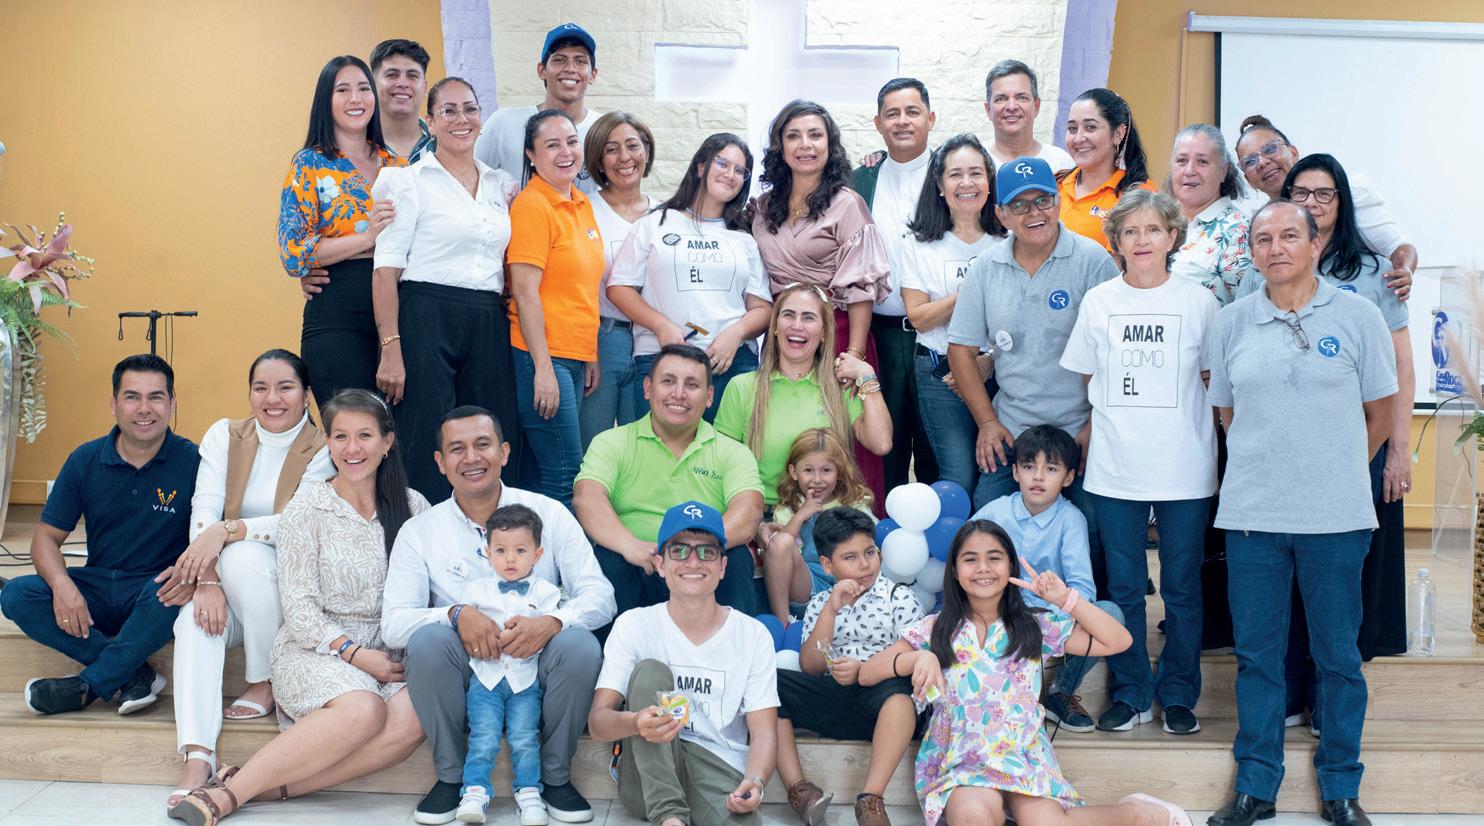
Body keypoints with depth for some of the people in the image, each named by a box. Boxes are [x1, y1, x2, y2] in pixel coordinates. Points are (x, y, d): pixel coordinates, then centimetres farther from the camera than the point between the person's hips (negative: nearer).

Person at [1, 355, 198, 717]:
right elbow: (46, 537, 3)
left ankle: (87, 685, -17)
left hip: (155, 591, -3)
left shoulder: (193, 461, -8)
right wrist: (62, 585, -19)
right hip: (97, 589, 4)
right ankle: (135, 674, -21)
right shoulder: (85, 460, 2)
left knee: (172, 593, -37)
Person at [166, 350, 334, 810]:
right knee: (196, 617, -30)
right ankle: (197, 755, -41)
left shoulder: (322, 452, -6)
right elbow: (202, 512, -9)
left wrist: (226, 530, -33)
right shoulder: (225, 436, 3)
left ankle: (267, 686, -15)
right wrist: (208, 580, -25)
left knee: (243, 553, -33)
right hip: (232, 593, 3)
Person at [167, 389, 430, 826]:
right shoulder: (309, 506, 1)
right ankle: (229, 790, -25)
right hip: (315, 649, -3)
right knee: (363, 709, -35)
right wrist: (354, 654, -15)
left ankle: (273, 785, -26)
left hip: (389, 654, 3)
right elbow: (298, 607, -4)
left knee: (413, 717, -31)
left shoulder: (414, 507, 9)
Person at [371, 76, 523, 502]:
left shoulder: (502, 185, 15)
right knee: (425, 453, -6)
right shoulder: (409, 181, 0)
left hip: (488, 327, 5)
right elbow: (385, 270, -6)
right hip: (426, 321, -5)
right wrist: (390, 348, -14)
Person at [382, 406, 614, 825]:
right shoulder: (420, 532, 1)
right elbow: (393, 623, -8)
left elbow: (601, 596, -6)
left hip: (536, 668, 0)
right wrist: (456, 614, -29)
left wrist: (551, 621, -28)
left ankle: (555, 776, -6)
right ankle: (451, 776, -8)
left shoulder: (549, 514, 1)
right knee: (428, 641, -31)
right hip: (463, 675, 0)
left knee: (580, 644, -31)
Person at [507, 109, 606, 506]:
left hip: (576, 356, 8)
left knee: (541, 474, 11)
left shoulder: (582, 203, 14)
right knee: (566, 478, -7)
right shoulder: (532, 205, -10)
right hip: (543, 357, -8)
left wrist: (591, 357, 16)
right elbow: (525, 292, -14)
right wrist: (543, 369, -17)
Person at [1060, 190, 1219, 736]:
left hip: (1184, 468, -1)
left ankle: (1178, 695, 20)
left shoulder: (1199, 301, 0)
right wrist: (1092, 433, 3)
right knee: (1123, 586, 9)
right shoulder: (1098, 301, 4)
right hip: (1115, 468, 1)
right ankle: (1129, 692, 22)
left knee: (1182, 588, 6)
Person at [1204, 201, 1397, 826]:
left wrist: (1336, 470, 8)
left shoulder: (1357, 316, 0)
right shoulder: (1231, 323, 5)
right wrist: (1266, 464, 12)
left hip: (1335, 516, -1)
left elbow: (1380, 411, 6)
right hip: (1252, 514, 2)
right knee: (1256, 652, 8)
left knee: (1338, 653, 7)